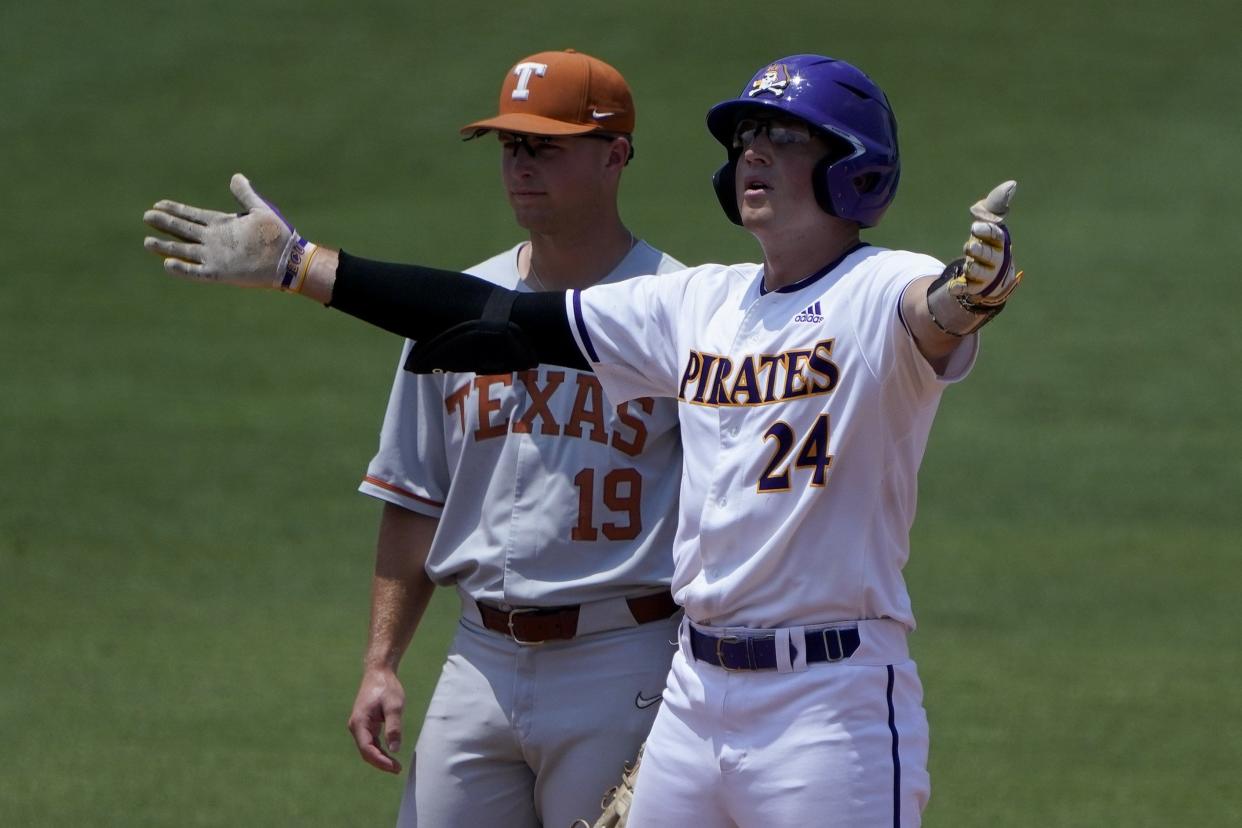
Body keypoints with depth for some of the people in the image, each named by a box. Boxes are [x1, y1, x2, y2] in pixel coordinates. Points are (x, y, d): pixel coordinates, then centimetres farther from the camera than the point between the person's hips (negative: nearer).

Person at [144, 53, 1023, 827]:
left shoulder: (881, 295, -7)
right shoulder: (700, 304, 14)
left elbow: (940, 310, -31)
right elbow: (510, 321, 18)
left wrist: (975, 287, -57)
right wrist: (299, 265, 18)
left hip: (834, 700, -8)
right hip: (694, 697, 8)